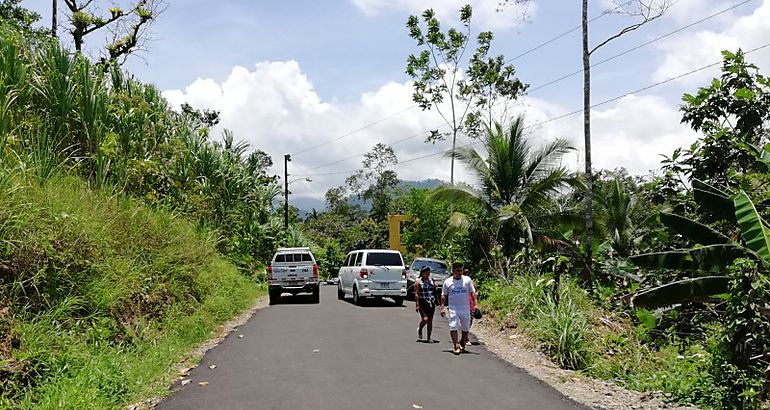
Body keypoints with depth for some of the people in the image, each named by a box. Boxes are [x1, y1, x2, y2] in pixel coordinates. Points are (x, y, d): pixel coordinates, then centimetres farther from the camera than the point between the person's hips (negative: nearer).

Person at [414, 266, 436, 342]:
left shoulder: (431, 281, 13)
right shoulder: (418, 282, -2)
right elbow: (416, 294, -6)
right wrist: (417, 305, -13)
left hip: (431, 303, 5)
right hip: (423, 303, -5)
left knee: (430, 320, 3)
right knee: (425, 319, -15)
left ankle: (429, 338, 10)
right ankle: (420, 329, 17)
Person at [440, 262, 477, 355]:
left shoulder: (467, 280, 2)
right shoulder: (448, 282, 1)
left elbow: (473, 293, 5)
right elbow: (443, 296, 6)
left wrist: (475, 304, -5)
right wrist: (442, 307, -1)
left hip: (465, 308, 1)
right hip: (453, 308, -1)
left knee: (466, 328, 10)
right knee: (453, 327, -13)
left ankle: (462, 344, 32)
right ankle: (456, 346, -9)